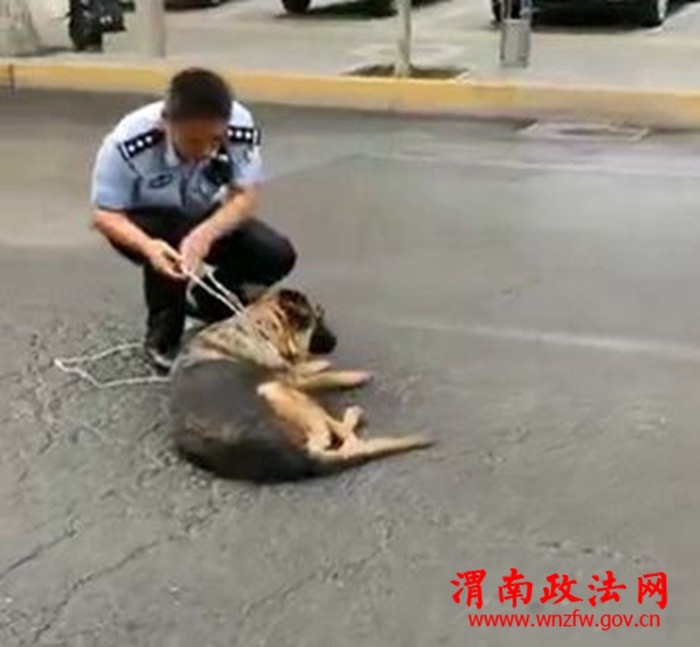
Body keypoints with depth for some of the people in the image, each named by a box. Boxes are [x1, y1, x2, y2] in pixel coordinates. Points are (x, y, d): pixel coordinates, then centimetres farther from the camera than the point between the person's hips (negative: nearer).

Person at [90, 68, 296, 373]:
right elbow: (105, 214, -26)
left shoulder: (241, 127, -29)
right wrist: (148, 246, -47)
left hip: (207, 220, 3)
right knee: (165, 254, -36)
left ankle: (204, 304, 11)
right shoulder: (128, 143, -36)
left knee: (278, 256, -17)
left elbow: (247, 197, -26)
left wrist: (206, 234, -46)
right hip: (147, 225, -3)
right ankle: (163, 336, -6)